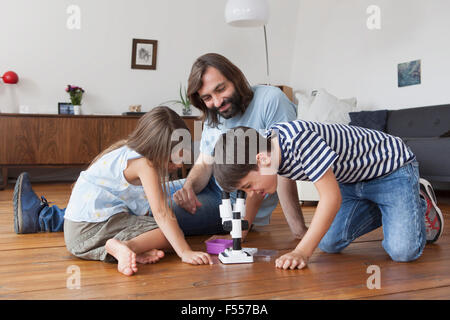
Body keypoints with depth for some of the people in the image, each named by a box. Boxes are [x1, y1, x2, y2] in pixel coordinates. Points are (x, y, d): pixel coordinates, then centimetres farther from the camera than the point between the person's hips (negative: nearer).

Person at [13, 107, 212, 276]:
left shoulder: (129, 152, 10)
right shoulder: (145, 164, -18)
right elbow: (161, 213, -22)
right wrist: (185, 252, -23)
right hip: (93, 229, -9)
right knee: (168, 233, -8)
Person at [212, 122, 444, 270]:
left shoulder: (298, 137, -38)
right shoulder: (260, 148, -12)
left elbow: (332, 197, -35)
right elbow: (256, 192, 6)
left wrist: (301, 252, -35)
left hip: (391, 166, -7)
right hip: (350, 178, 8)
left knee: (403, 252, -19)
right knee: (329, 244, 0)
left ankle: (419, 204, 13)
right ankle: (381, 211, 22)